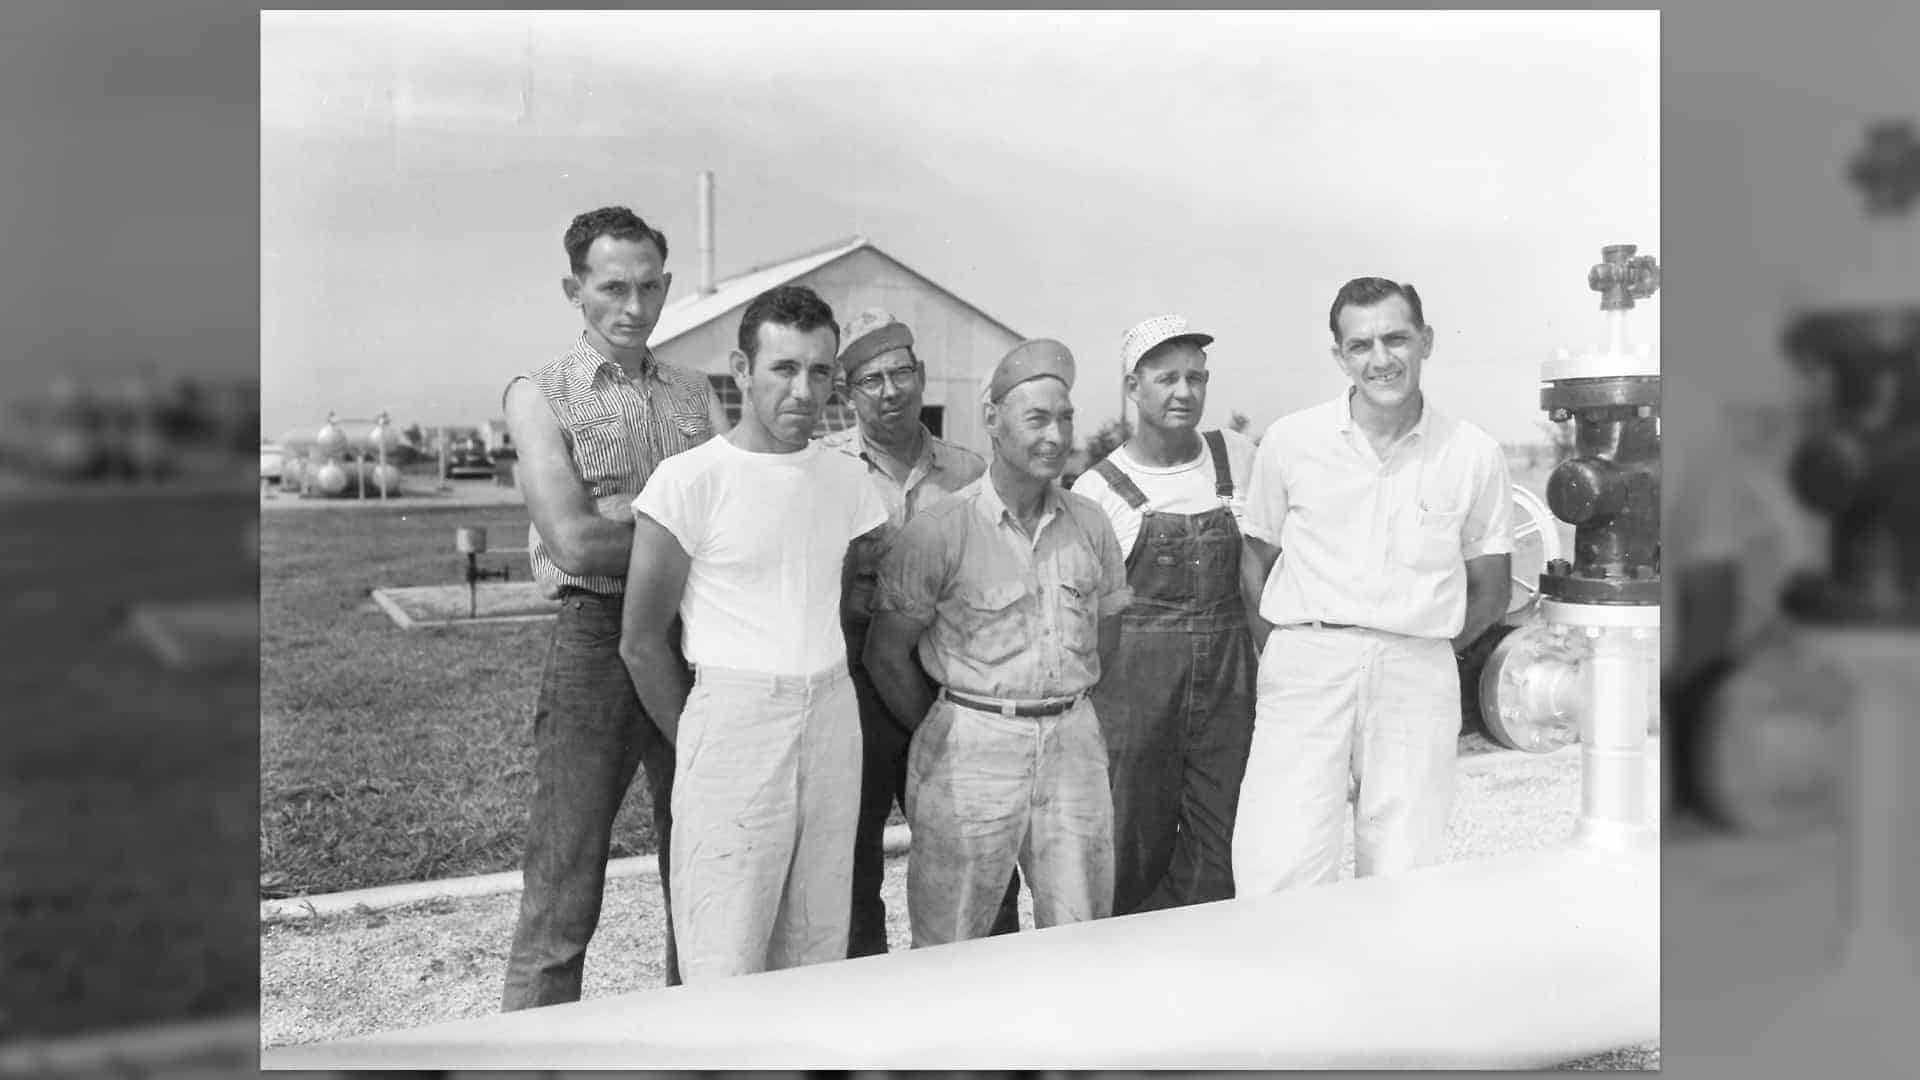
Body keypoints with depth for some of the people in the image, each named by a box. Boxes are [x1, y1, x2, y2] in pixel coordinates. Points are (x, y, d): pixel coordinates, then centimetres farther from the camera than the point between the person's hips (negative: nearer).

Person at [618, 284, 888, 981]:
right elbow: (641, 642, -3)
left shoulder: (848, 480, 8)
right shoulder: (690, 481, -8)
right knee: (725, 973, -2)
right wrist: (697, 746, 3)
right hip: (733, 718, -5)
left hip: (833, 721, 5)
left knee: (819, 955, 9)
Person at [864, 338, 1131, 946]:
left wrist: (1061, 708, 14)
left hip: (1073, 741, 5)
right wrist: (940, 733, 4)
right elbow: (886, 655, -3)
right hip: (973, 748, -4)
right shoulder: (939, 531, -9)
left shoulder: (1090, 524, 7)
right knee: (949, 948, 2)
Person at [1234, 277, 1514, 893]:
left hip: (1418, 676, 1)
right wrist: (1290, 654, 3)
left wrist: (1418, 650, 8)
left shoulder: (1474, 455, 6)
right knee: (1276, 877, -13)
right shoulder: (1290, 441, 5)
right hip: (1305, 668, -1)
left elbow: (1490, 592, 14)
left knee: (1399, 885, 4)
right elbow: (1256, 564, 13)